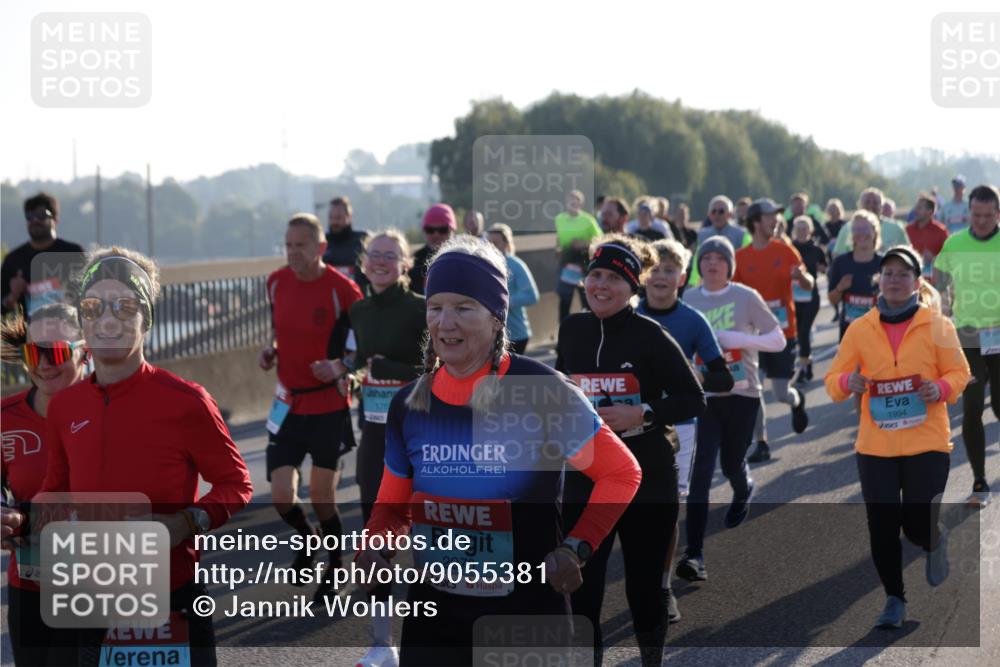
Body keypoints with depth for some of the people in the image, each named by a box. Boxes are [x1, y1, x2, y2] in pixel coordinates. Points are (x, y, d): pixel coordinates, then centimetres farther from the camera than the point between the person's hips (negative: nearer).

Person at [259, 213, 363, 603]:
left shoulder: (342, 289, -15)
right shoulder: (276, 282, 1)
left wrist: (340, 367, -24)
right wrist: (271, 350, 1)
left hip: (329, 406, -4)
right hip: (288, 403, 4)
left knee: (321, 497, 2)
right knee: (282, 496, -3)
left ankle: (335, 568, 26)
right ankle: (307, 538, 30)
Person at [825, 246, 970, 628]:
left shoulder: (936, 326, 0)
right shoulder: (860, 329, 4)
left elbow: (960, 373, 4)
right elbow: (833, 380, 6)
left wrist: (941, 388, -17)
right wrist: (848, 382, -16)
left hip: (927, 443, -2)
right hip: (875, 446, 2)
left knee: (917, 525, -6)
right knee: (882, 526, -1)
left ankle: (936, 543, 32)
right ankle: (894, 599, 17)